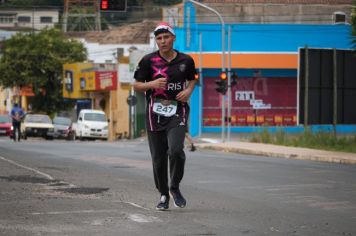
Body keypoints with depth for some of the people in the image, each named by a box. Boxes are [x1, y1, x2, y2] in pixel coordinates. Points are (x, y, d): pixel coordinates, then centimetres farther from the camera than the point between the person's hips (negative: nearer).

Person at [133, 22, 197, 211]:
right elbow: (136, 85, 4)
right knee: (158, 157, 3)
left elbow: (191, 80, 23)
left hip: (177, 112, 0)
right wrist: (152, 84, -15)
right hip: (155, 112, 0)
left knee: (175, 150, -20)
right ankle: (163, 195, 21)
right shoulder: (148, 60, 0)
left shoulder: (186, 60, 5)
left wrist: (189, 91, 1)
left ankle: (175, 188, 4)